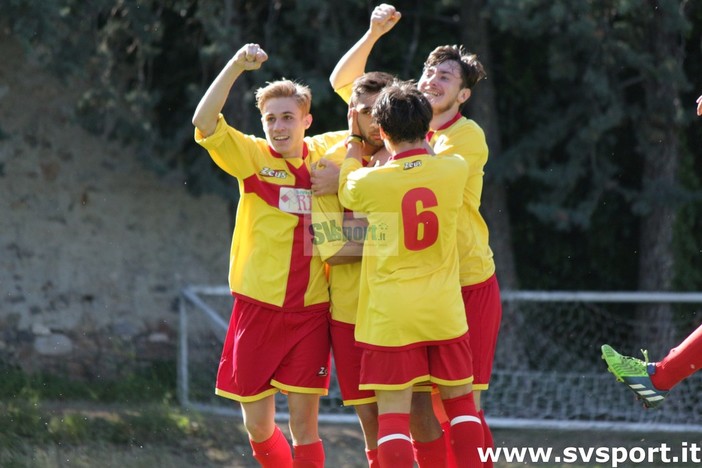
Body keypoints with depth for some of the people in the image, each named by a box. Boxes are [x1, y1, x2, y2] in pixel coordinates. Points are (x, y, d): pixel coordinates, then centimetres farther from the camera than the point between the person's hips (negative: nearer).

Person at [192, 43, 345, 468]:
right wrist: (237, 66, -24)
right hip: (258, 306, 0)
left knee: (304, 424, -3)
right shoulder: (253, 156, -1)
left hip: (310, 310, 0)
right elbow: (204, 122, -16)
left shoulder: (326, 154, 5)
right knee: (258, 425, 3)